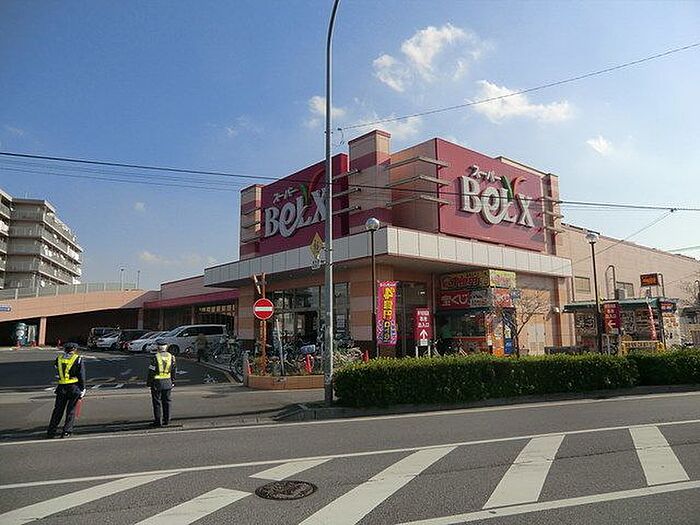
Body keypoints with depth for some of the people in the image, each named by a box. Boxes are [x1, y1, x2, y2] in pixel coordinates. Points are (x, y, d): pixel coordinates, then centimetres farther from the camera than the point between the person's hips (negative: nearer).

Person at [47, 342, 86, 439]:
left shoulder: (59, 358, 9)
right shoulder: (78, 359, -3)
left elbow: (57, 371, 11)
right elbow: (81, 376, -4)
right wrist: (82, 390, 0)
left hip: (61, 387, 3)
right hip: (74, 387, -3)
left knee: (58, 410, 12)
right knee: (71, 411, 5)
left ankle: (51, 432, 14)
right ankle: (66, 432, 5)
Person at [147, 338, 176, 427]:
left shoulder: (155, 357, -14)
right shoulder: (171, 356, 1)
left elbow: (151, 372, -12)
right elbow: (173, 371, 6)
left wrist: (148, 383, -1)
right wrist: (173, 382, 15)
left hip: (157, 383, -4)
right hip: (168, 383, 4)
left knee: (157, 402, 5)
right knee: (166, 401, 12)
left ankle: (158, 421, 9)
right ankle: (166, 420, 17)